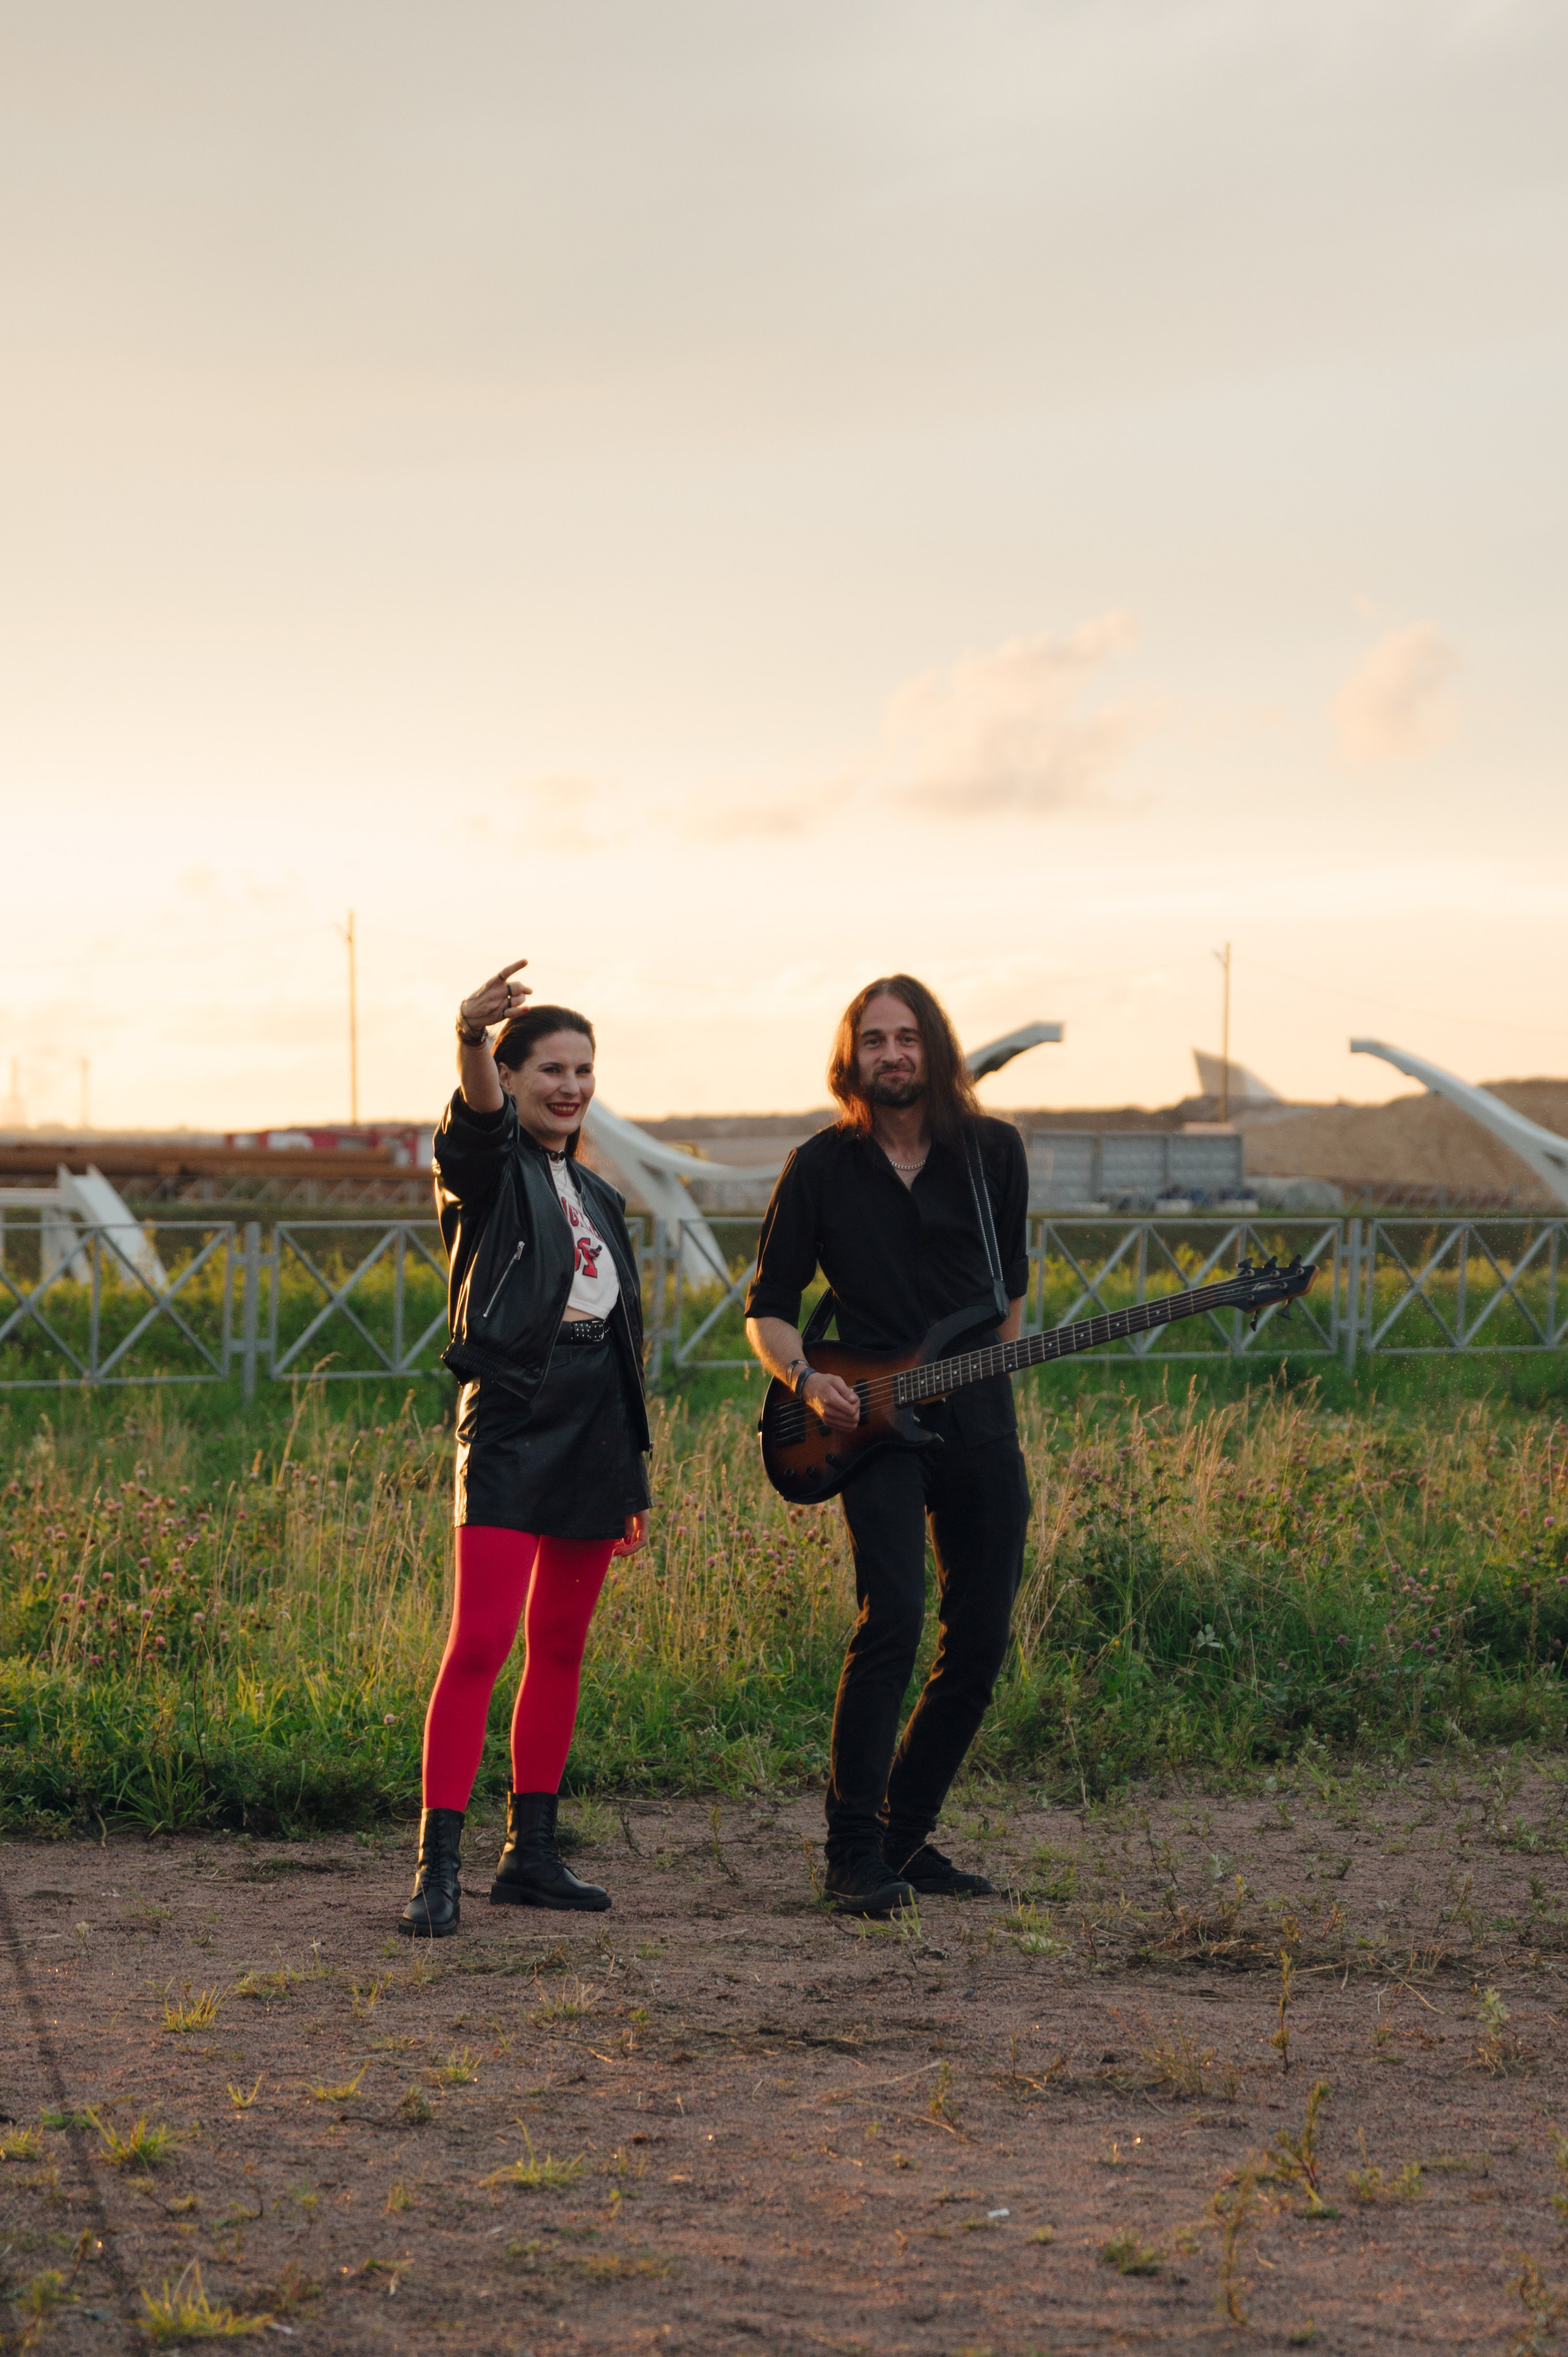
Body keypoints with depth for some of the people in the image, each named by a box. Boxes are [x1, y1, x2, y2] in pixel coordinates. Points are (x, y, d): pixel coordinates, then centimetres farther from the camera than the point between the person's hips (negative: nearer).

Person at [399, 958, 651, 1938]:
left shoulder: (600, 1198, 17)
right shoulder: (489, 1168, -2)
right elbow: (476, 1117, -27)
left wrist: (636, 1475, 20)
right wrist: (471, 1040, -51)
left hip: (595, 1433, 7)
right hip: (511, 1424, -7)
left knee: (561, 1646, 10)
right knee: (480, 1643, -14)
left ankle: (532, 1852, 17)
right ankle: (438, 1868, -15)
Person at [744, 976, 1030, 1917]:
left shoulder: (994, 1153, 5)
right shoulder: (821, 1168, -1)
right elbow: (769, 1307, 4)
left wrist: (986, 1379, 13)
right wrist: (806, 1380, -14)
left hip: (980, 1425, 4)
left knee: (980, 1641, 4)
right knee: (892, 1619, -19)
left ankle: (907, 1833, 19)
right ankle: (855, 1852, -13)